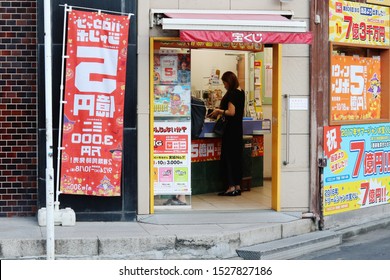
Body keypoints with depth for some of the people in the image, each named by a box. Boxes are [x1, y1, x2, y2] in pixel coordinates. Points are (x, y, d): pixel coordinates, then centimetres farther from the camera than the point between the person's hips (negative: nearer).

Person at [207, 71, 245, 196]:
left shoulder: (231, 94, -16)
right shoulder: (241, 93, 11)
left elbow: (231, 112, -21)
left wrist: (219, 111, -9)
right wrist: (221, 113, 19)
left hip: (230, 129, -9)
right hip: (238, 128, 9)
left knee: (228, 156, -4)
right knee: (237, 156, 12)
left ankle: (231, 186, -5)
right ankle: (237, 186, 16)